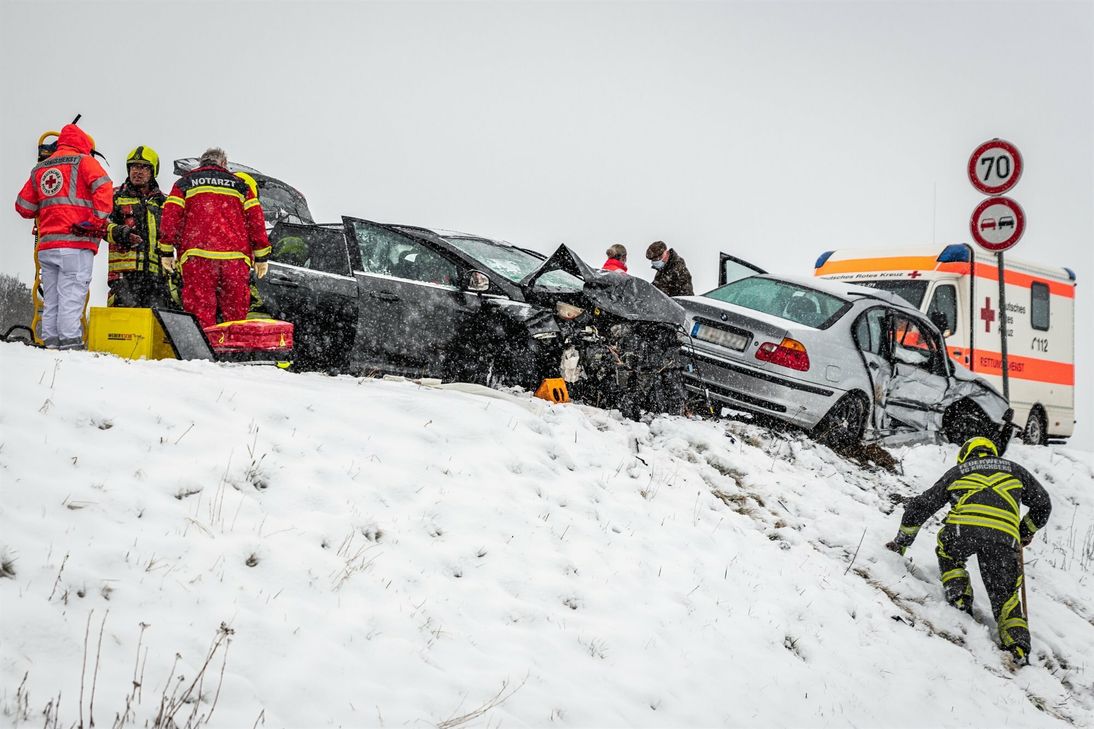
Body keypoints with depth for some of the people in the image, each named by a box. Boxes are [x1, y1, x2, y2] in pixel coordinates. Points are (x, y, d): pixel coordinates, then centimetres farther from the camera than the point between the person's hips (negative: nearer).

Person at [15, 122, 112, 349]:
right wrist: (97, 221, -12)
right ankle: (70, 342, -16)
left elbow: (23, 206, 21)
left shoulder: (39, 169, 21)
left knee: (51, 299, 8)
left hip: (46, 244, 6)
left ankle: (51, 343, 6)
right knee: (72, 296, -10)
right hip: (76, 243, -6)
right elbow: (103, 188, -14)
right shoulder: (84, 161, 4)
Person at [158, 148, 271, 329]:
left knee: (200, 316, -3)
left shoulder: (184, 183, 15)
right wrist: (261, 257, 12)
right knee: (235, 316, 5)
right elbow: (256, 220, 11)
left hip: (197, 257, -1)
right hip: (236, 258, 1)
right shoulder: (240, 185, 18)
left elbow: (170, 217, 4)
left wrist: (166, 251, 7)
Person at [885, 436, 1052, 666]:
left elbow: (920, 506, 34)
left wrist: (901, 542, 43)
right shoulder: (1013, 469, 35)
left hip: (963, 526, -1)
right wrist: (1026, 531, 53)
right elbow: (1042, 504, 37)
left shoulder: (957, 471, 33)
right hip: (1004, 535, 1)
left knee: (948, 556, 31)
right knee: (1004, 595, 12)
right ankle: (1019, 645, -6)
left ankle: (960, 602, 11)